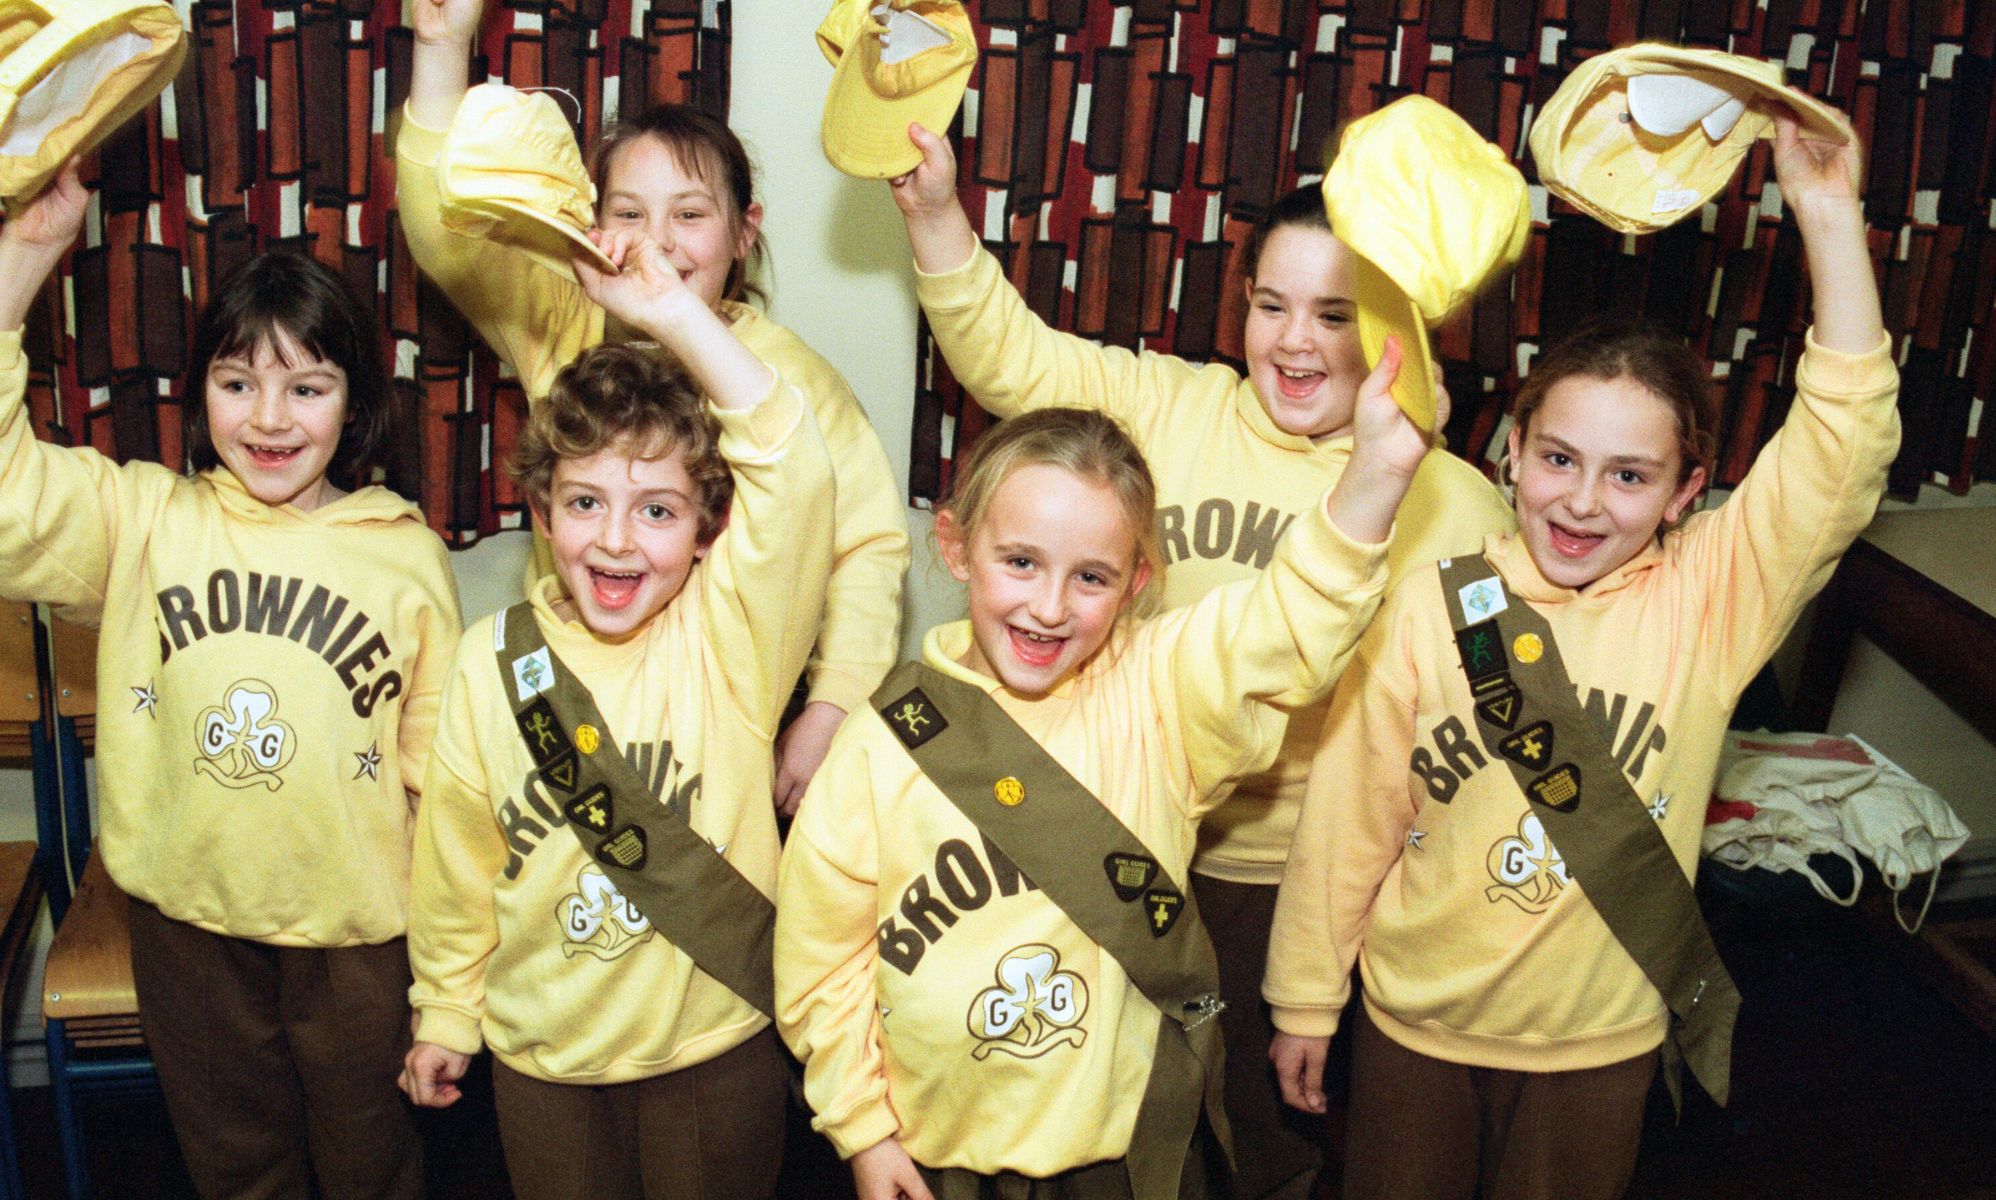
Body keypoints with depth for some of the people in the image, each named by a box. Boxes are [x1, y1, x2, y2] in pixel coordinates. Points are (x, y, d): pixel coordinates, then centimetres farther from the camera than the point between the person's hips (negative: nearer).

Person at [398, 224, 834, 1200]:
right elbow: (457, 851, 3)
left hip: (717, 1044, -1)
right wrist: (445, 1011, 11)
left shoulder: (729, 635, -16)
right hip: (543, 1052, 2)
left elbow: (794, 471, -32)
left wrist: (675, 310, -35)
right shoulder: (493, 660, -9)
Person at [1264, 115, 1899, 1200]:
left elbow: (1842, 453, -26)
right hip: (1415, 1022, 0)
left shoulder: (1709, 601, -13)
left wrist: (1828, 221, -32)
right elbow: (1349, 815, -7)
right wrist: (1306, 996, 0)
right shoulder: (1432, 605, -13)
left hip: (1599, 1039, 0)